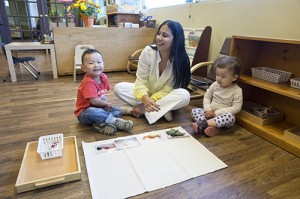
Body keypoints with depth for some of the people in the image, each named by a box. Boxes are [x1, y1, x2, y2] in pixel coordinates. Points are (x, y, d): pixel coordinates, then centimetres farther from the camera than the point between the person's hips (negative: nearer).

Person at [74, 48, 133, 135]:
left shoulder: (103, 77, -1)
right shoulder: (89, 82, -25)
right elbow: (94, 101, -29)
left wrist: (106, 105, -9)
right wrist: (107, 104, -11)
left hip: (101, 108, 8)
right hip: (84, 113, -8)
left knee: (118, 110, 0)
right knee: (92, 112, -40)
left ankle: (101, 123, -24)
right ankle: (116, 121, -24)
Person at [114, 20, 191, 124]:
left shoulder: (181, 60, -21)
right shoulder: (148, 51, -20)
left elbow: (168, 90, -17)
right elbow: (141, 81, -17)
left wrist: (152, 100, -31)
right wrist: (145, 99, -37)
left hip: (163, 96, -1)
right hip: (146, 93, 2)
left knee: (184, 95, -32)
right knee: (118, 88, -21)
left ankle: (143, 108, -24)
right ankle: (163, 109, -23)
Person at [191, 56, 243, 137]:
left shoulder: (237, 91, -10)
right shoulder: (215, 85, 1)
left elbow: (236, 108, -14)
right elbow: (206, 97, 8)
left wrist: (217, 112, -19)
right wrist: (207, 109, -11)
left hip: (223, 116, -4)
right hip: (210, 113, 4)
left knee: (231, 117, -36)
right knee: (194, 110, -16)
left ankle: (203, 124, -39)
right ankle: (212, 127, -39)